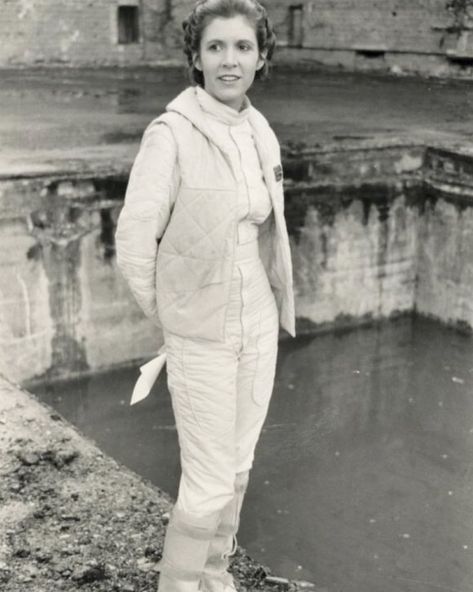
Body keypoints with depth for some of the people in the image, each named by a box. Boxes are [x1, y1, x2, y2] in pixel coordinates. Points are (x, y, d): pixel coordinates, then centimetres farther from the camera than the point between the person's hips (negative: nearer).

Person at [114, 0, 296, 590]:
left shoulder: (258, 131, 2)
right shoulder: (171, 133, -19)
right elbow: (133, 243, -17)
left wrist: (273, 308, 13)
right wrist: (170, 319, -5)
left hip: (258, 326, 6)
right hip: (201, 335, -6)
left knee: (236, 466, 18)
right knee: (210, 482, 2)